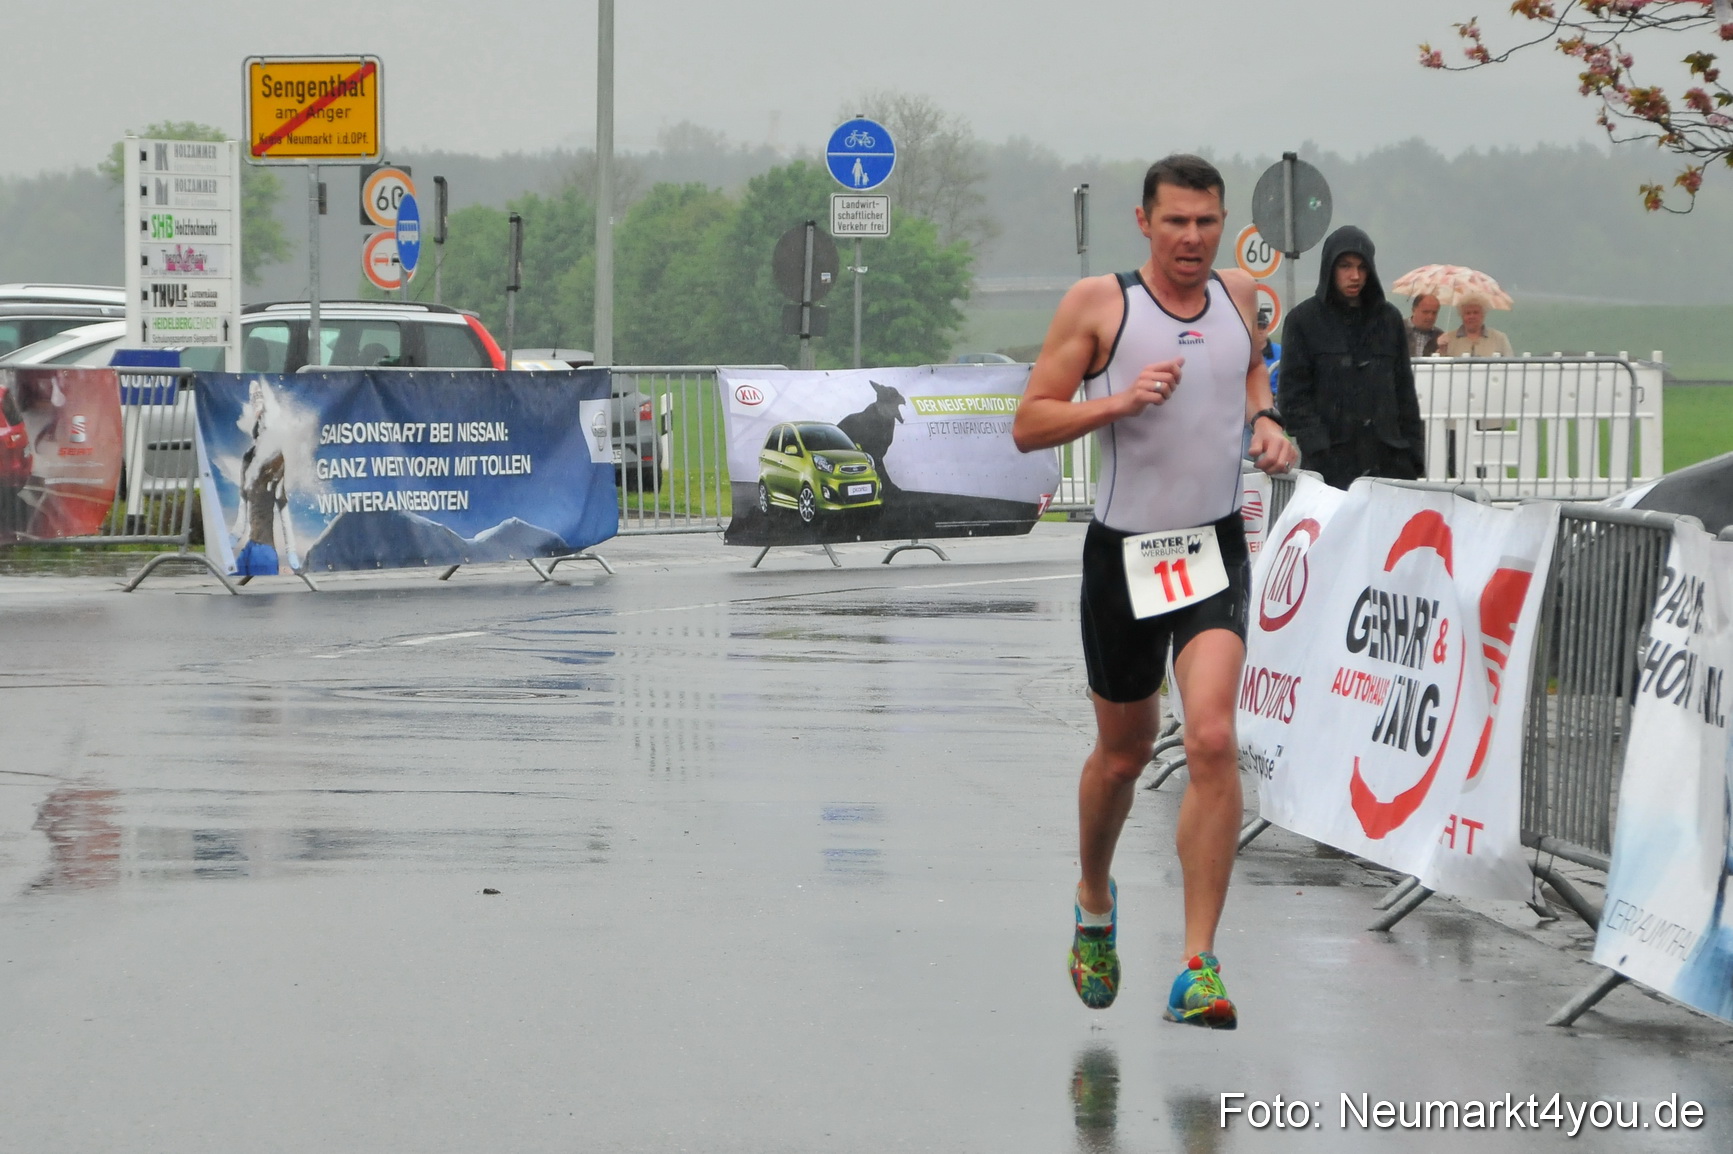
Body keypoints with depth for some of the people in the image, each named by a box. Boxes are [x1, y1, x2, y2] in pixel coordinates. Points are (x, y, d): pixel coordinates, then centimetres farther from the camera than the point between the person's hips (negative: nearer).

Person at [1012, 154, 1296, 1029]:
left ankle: (1197, 971, -17)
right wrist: (1121, 401, -23)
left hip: (1215, 547, 1)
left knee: (1212, 740, -17)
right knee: (1123, 752, 14)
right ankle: (1094, 900, 45)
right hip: (1123, 552, -1)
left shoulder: (1238, 295, 4)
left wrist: (1264, 421, 6)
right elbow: (1028, 425, -8)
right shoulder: (1098, 303, -8)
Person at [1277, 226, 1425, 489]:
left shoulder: (1389, 318, 14)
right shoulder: (1303, 320, 4)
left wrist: (1413, 456, 9)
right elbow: (1295, 395, -1)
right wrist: (1317, 449, -12)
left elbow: (1405, 392, 16)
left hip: (1388, 460, 3)